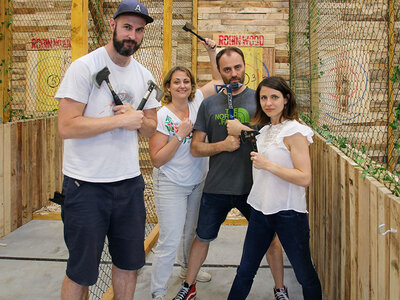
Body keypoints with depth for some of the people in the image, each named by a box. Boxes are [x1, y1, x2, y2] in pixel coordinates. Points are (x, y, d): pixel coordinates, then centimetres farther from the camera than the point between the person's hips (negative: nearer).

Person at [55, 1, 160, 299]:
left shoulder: (144, 76, 9)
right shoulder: (84, 67, -10)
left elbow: (151, 126, 14)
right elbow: (67, 126, -18)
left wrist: (137, 120, -9)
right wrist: (121, 120, -17)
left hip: (130, 182, 6)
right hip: (86, 184, -5)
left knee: (130, 263, 17)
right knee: (81, 272, 8)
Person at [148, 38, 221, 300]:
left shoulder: (196, 101, -3)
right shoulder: (161, 116, -17)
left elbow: (219, 80, 8)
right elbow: (157, 159, -18)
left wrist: (212, 52, -4)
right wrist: (180, 135, -24)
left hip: (198, 181, 6)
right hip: (171, 185, -6)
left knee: (191, 231, 24)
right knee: (170, 240, -5)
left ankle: (188, 268, 50)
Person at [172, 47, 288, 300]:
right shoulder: (209, 104, 3)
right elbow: (196, 148, 3)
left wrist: (243, 130, -18)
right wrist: (223, 145, -14)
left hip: (253, 186, -1)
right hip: (216, 187, 2)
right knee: (203, 238, 16)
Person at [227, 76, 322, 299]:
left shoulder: (294, 132, -13)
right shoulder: (265, 129, 10)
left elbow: (304, 178, -20)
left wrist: (267, 164, -21)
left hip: (288, 212, -6)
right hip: (260, 209, 7)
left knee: (305, 275, 9)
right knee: (245, 271, 14)